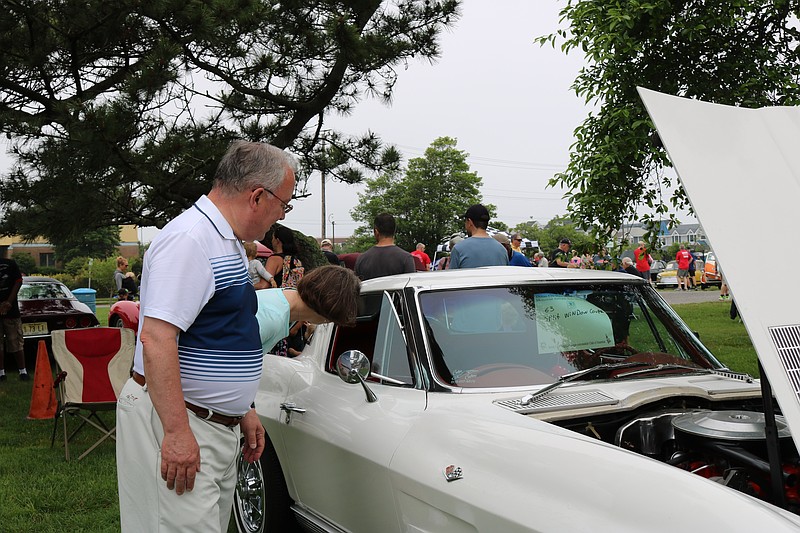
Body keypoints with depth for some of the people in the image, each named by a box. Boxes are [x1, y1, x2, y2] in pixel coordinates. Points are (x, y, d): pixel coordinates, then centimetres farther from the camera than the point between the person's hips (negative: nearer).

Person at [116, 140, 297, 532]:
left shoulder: (229, 243, 15)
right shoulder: (189, 239, -18)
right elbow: (156, 339, -24)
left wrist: (243, 410, 20)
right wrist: (176, 432, -25)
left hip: (219, 424, 10)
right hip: (179, 428, -10)